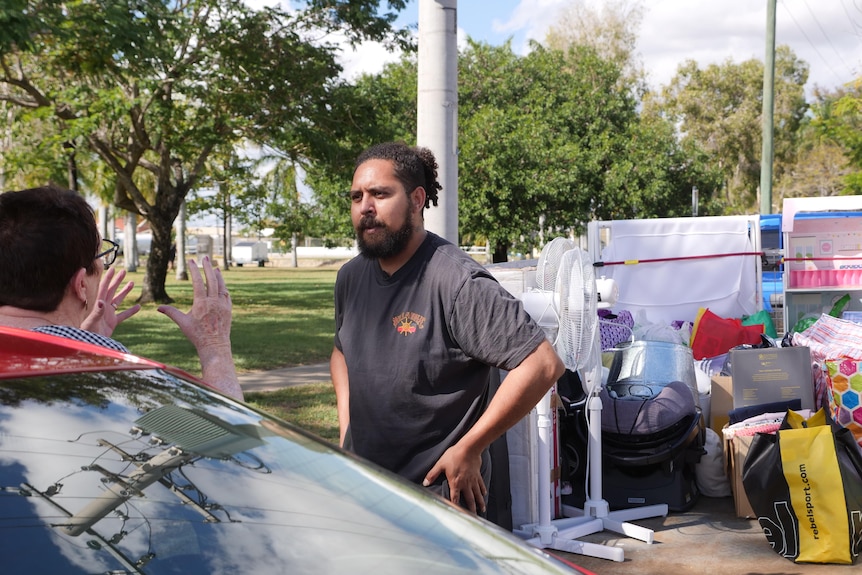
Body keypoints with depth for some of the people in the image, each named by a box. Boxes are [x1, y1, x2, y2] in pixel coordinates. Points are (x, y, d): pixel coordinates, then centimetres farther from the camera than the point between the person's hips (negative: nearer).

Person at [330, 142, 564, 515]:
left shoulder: (458, 282, -22)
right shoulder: (351, 277, 2)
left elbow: (543, 365, -26)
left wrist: (468, 449, -20)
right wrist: (346, 428, 8)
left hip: (438, 494, -7)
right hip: (361, 482, 7)